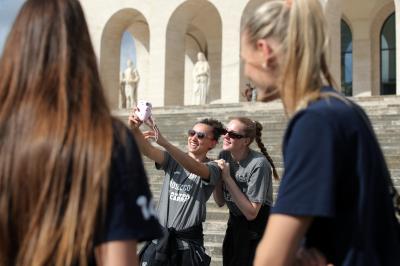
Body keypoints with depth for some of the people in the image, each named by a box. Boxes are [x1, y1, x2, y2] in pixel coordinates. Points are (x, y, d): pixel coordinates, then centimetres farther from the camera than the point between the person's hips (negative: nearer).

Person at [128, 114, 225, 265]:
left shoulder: (212, 168, -4)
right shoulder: (173, 159, 8)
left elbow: (195, 168, -27)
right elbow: (148, 150, -10)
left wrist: (165, 143, -39)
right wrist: (135, 130, -31)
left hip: (188, 243, -3)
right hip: (160, 238, 3)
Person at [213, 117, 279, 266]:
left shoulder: (259, 164, -24)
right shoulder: (224, 156, -4)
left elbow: (251, 213, -23)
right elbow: (220, 202, 2)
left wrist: (227, 177, -25)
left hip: (258, 227, -6)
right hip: (235, 223, 6)